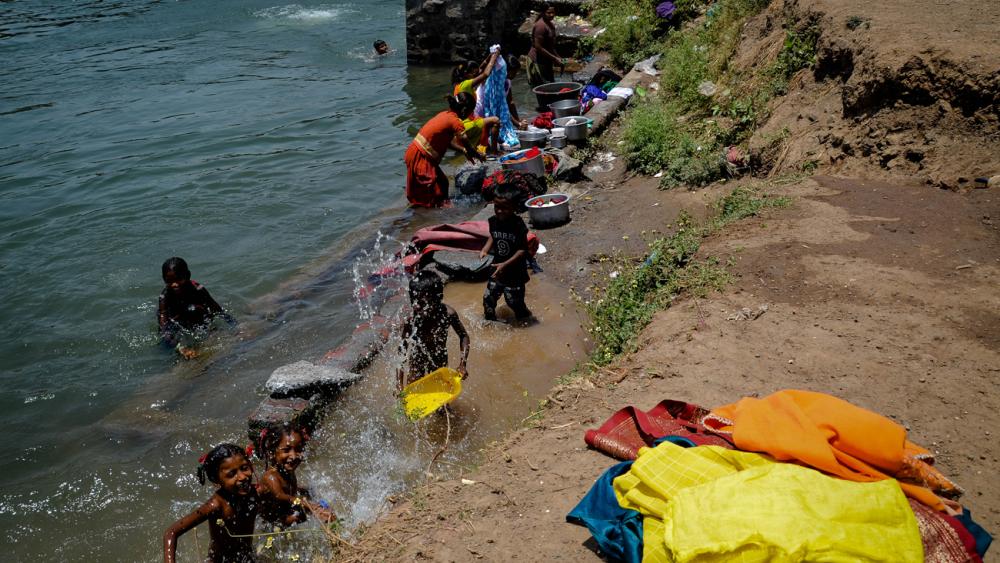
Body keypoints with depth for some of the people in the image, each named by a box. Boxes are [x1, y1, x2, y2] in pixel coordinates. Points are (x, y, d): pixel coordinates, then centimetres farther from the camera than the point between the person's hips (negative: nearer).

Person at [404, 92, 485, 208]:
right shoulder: (456, 121, -17)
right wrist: (479, 156, 8)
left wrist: (464, 150, 14)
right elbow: (468, 146, -9)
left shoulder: (446, 114, 8)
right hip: (421, 156, -9)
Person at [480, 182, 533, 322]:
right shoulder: (493, 221, -6)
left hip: (515, 272, -5)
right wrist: (485, 250, -5)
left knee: (514, 302, 6)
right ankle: (490, 322, 33)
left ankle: (524, 318, 35)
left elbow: (522, 250, -20)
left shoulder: (518, 225, -23)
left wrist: (505, 264, -27)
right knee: (488, 298, 8)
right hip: (497, 269, 5)